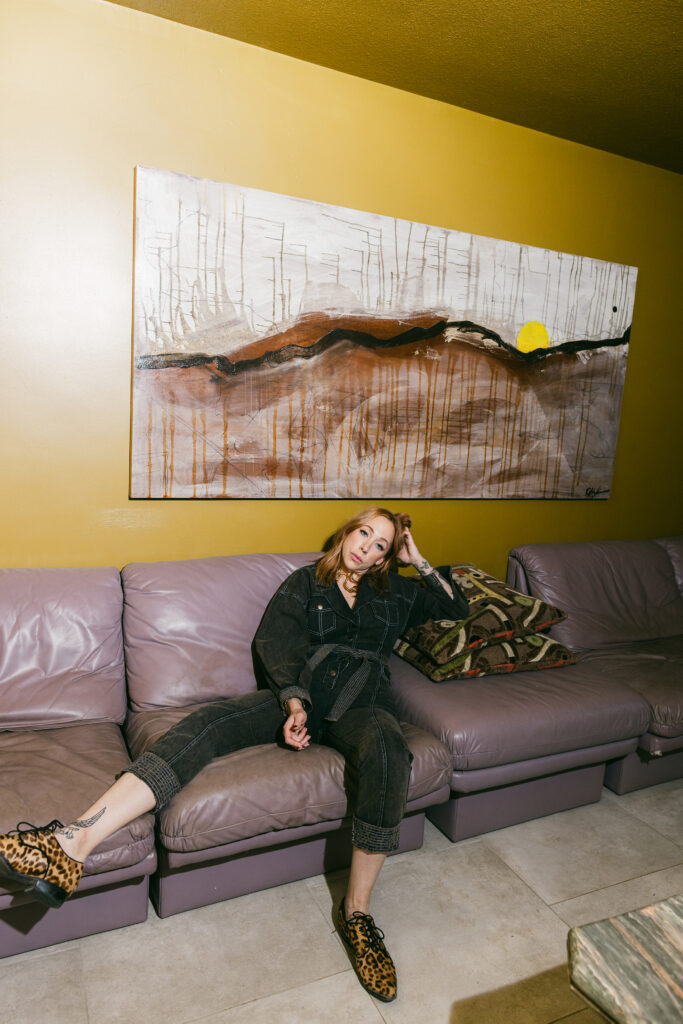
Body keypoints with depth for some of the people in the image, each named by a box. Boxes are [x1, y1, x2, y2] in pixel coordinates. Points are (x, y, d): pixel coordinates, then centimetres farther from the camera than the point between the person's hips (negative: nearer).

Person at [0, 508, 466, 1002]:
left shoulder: (395, 593, 20)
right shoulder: (306, 582, 15)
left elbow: (457, 606, 25)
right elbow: (274, 641, 1)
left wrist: (419, 561, 16)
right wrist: (294, 702, -17)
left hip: (360, 706, 0)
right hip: (299, 695, 1)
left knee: (388, 751, -37)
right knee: (208, 721, -25)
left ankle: (357, 910, -23)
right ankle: (74, 842, -38)